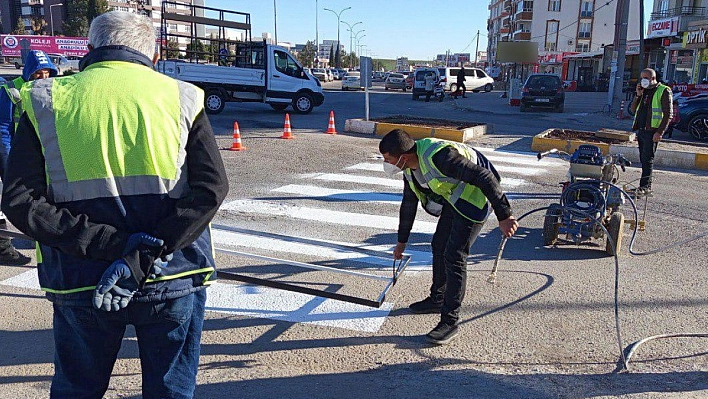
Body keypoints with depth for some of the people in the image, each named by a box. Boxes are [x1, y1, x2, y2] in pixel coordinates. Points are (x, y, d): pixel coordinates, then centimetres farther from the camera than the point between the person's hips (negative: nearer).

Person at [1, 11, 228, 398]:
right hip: (173, 279, 0)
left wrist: (111, 245, -13)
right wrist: (142, 258, -17)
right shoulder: (182, 98, -1)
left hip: (80, 285, 1)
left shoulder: (45, 103, 1)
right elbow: (211, 188, -12)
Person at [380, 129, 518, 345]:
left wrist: (504, 216, -33)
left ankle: (450, 321, -3)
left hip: (474, 198, -9)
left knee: (454, 256, -12)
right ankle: (437, 299, 35)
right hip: (453, 200, 10)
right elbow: (408, 203, 14)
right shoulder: (410, 167, -1)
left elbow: (485, 177, -32)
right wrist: (402, 241, 22)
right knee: (439, 245, 15)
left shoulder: (439, 157, -33)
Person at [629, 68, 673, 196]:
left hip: (652, 132, -7)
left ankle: (644, 187, -9)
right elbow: (633, 110, 16)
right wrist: (638, 95, 2)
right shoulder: (644, 91, 18)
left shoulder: (664, 91, -5)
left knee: (647, 159, -10)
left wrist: (660, 132, -17)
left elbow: (668, 114, -10)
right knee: (643, 159, 9)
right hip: (640, 131, 7)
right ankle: (647, 186, 16)